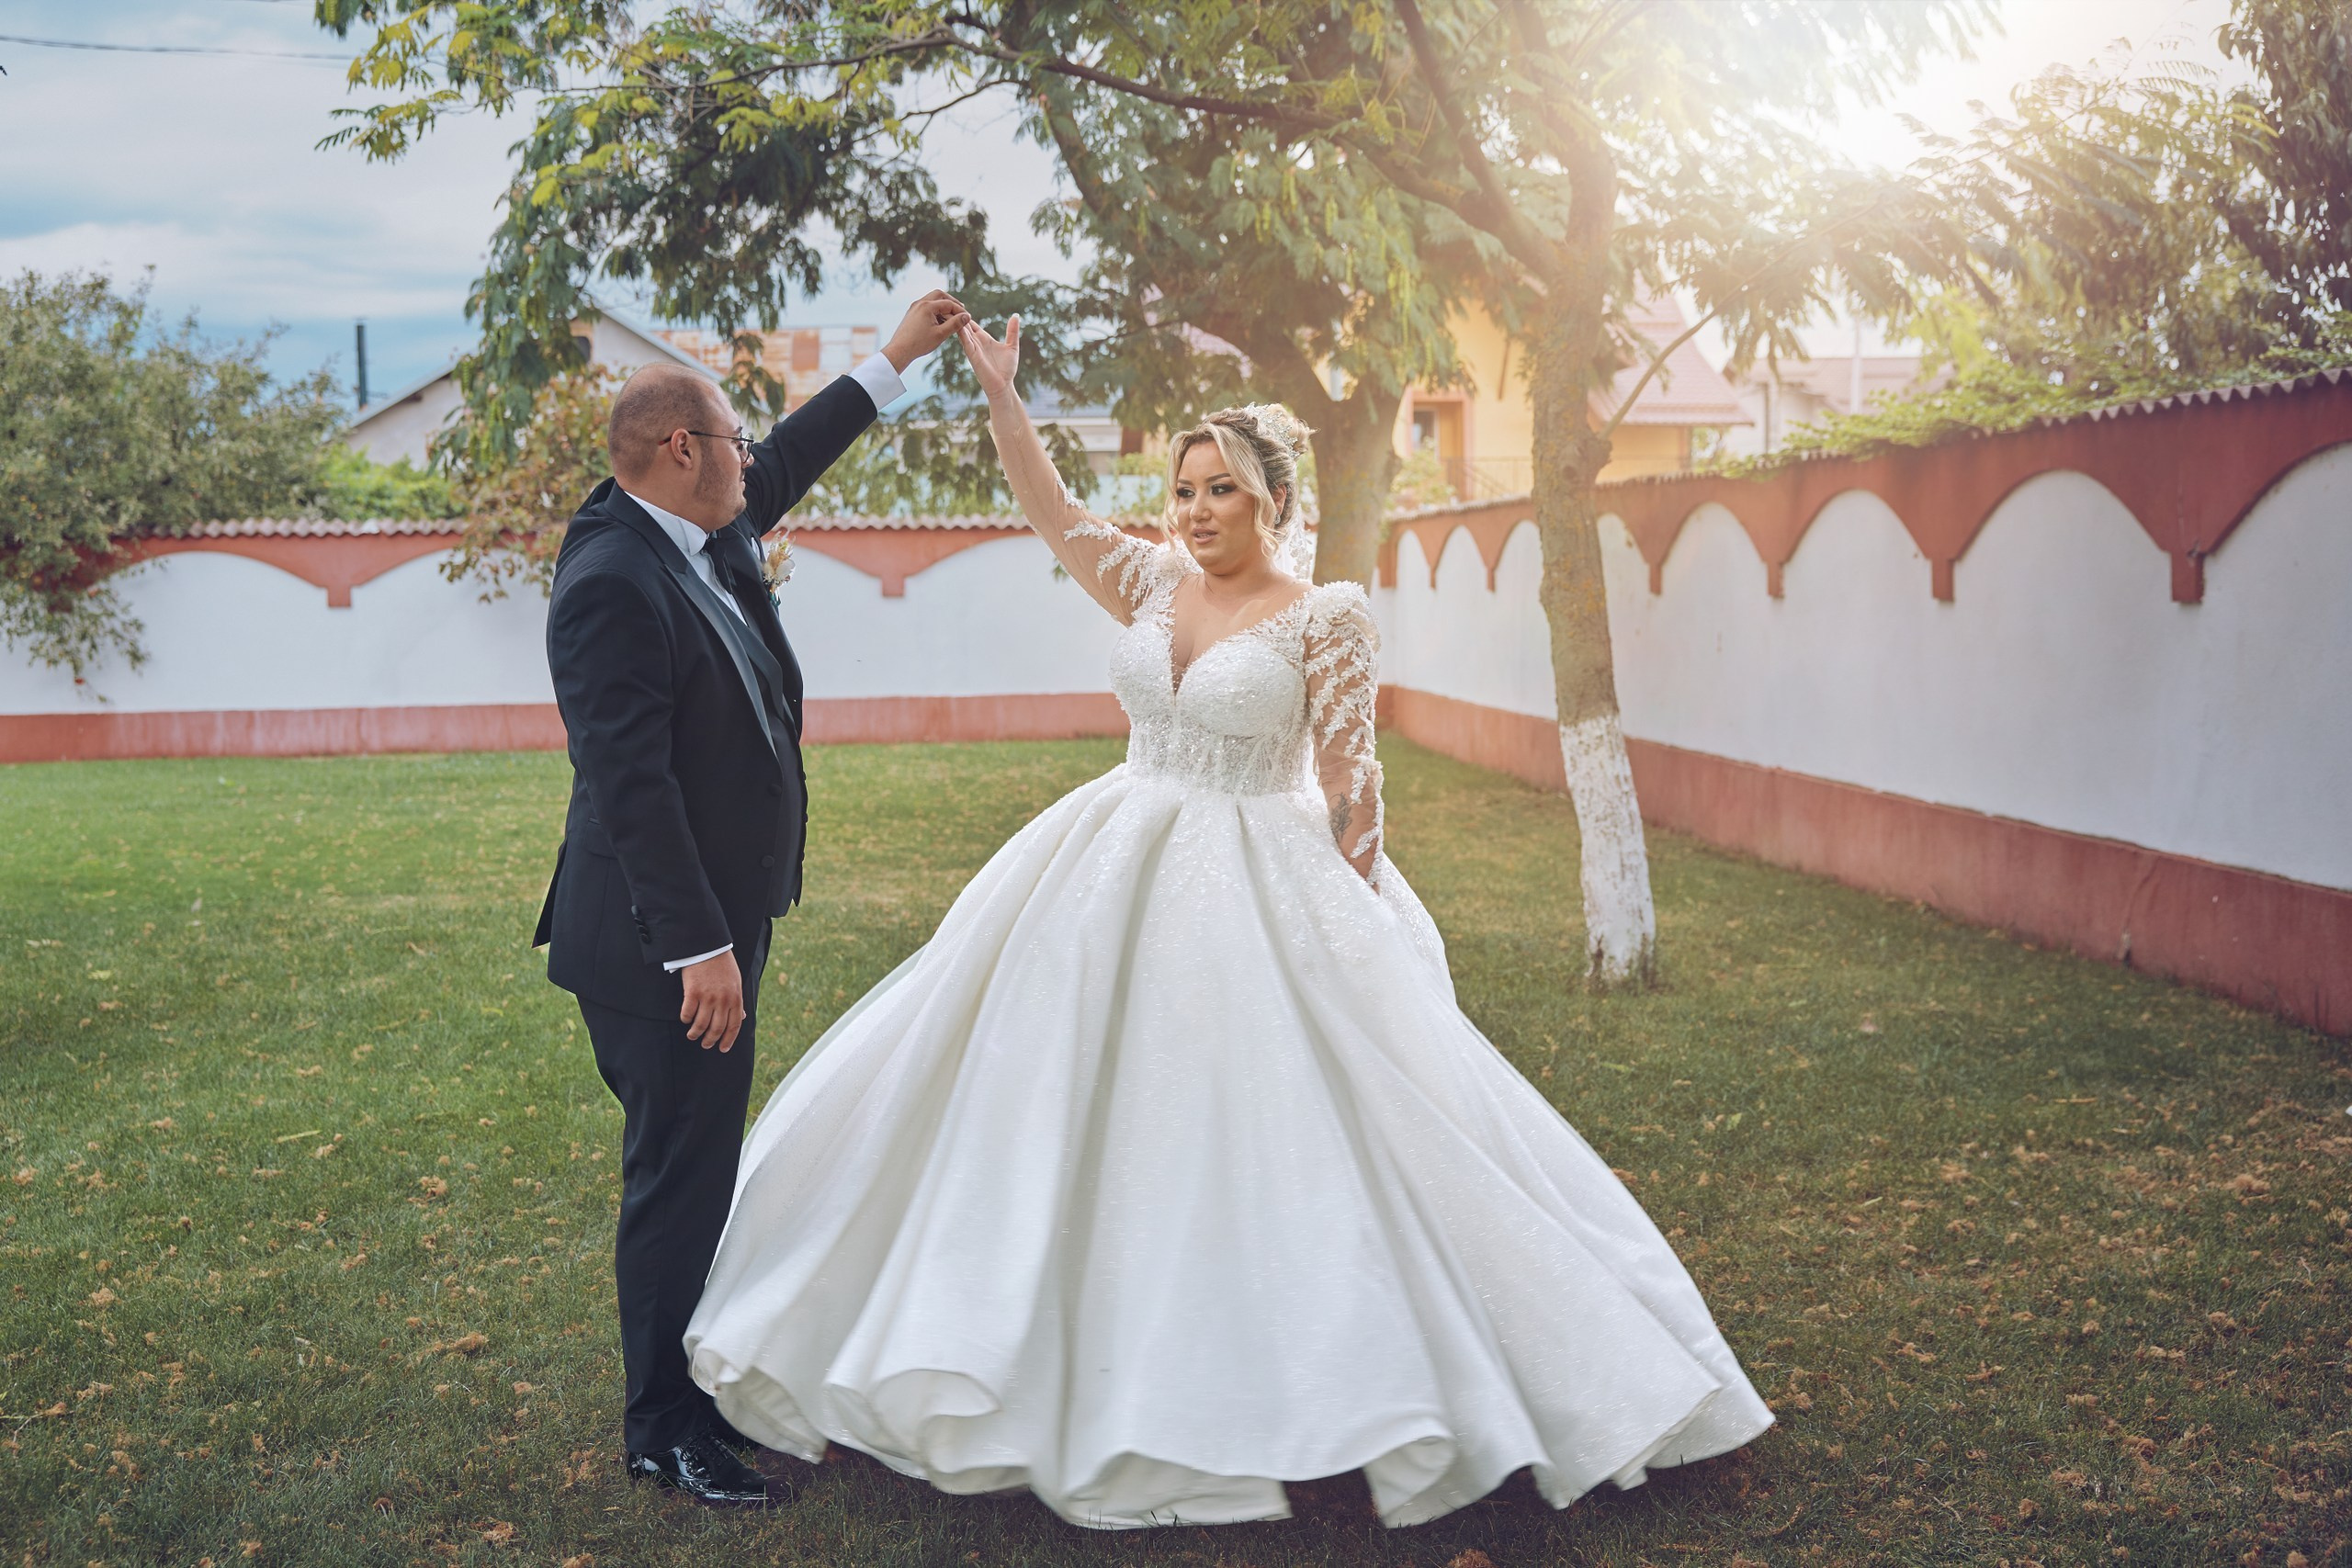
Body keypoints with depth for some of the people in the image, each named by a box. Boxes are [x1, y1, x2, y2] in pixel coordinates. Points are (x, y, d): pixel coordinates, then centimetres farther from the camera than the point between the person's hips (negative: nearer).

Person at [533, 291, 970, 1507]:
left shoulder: (700, 538, 8)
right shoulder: (612, 585, -21)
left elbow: (786, 463, 27)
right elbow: (629, 779, -25)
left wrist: (895, 358, 33)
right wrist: (698, 948, -26)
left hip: (712, 925, 10)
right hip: (664, 946, -10)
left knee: (700, 1163, 18)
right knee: (678, 1175, 0)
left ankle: (699, 1376, 32)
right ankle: (662, 1427, 15)